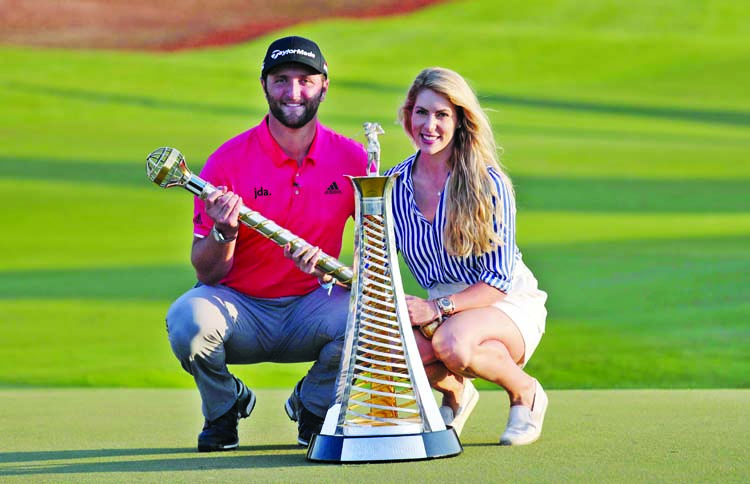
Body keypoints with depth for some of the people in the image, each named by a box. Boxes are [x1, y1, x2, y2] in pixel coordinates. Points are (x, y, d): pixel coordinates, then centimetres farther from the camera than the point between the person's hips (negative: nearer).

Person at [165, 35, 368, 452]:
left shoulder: (351, 158, -2)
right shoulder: (227, 161, -8)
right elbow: (206, 272, -7)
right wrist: (224, 234, -29)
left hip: (311, 306, 1)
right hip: (239, 305, -1)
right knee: (189, 320, -33)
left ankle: (312, 405, 5)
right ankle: (225, 406, 4)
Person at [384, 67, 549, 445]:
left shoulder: (488, 183, -14)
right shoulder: (394, 185, -2)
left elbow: (499, 278, -16)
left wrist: (437, 308, -27)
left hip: (509, 305, -4)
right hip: (446, 308, 4)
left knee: (451, 342, -38)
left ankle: (524, 392, -4)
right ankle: (455, 392, 5)